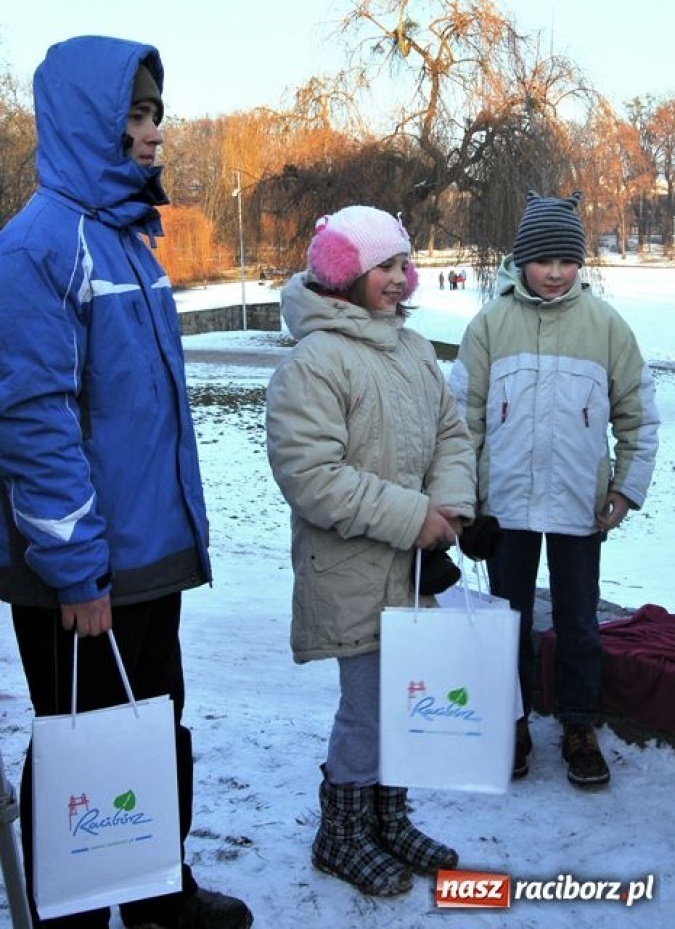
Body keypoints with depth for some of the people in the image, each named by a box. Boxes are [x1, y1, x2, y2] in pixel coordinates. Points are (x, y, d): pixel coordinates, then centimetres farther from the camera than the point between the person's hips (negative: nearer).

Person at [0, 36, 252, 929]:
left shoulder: (127, 234, 11)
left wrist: (180, 528, 14)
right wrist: (76, 569, -18)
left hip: (150, 554, 8)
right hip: (85, 573, -8)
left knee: (160, 733, 20)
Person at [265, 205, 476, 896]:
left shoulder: (414, 348, 9)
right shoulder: (315, 360, -17)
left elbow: (451, 434, 13)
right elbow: (308, 474, -23)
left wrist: (450, 502, -7)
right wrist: (410, 516, -20)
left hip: (413, 567, 8)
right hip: (353, 574, -8)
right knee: (367, 705, 4)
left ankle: (388, 820, 39)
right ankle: (342, 837, 28)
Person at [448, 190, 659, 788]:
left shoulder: (606, 324, -2)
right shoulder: (491, 323, -2)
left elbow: (639, 414, 5)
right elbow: (463, 413, 1)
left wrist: (628, 487, 1)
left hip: (580, 506, 0)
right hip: (506, 504, 1)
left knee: (578, 621, 11)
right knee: (510, 619, 13)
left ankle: (580, 726, 28)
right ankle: (513, 723, 29)